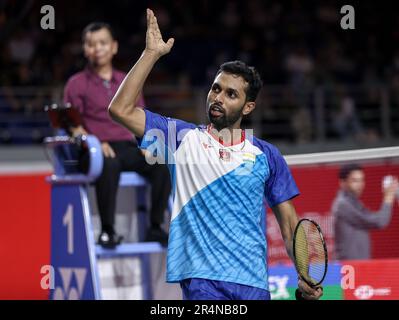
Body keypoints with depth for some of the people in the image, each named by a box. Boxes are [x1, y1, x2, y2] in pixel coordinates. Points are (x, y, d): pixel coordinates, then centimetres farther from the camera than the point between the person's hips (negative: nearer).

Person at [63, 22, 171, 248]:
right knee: (110, 166, -40)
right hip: (97, 151, -4)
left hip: (130, 147, 4)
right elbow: (74, 126, 2)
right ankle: (107, 231, -31)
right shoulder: (77, 84, 11)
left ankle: (156, 228, -19)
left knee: (163, 164, -27)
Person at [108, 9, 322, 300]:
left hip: (253, 283, 2)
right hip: (203, 282, -2)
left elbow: (288, 222, 12)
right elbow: (122, 109, 1)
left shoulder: (266, 156, 11)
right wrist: (152, 53, -2)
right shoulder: (184, 138, 9)